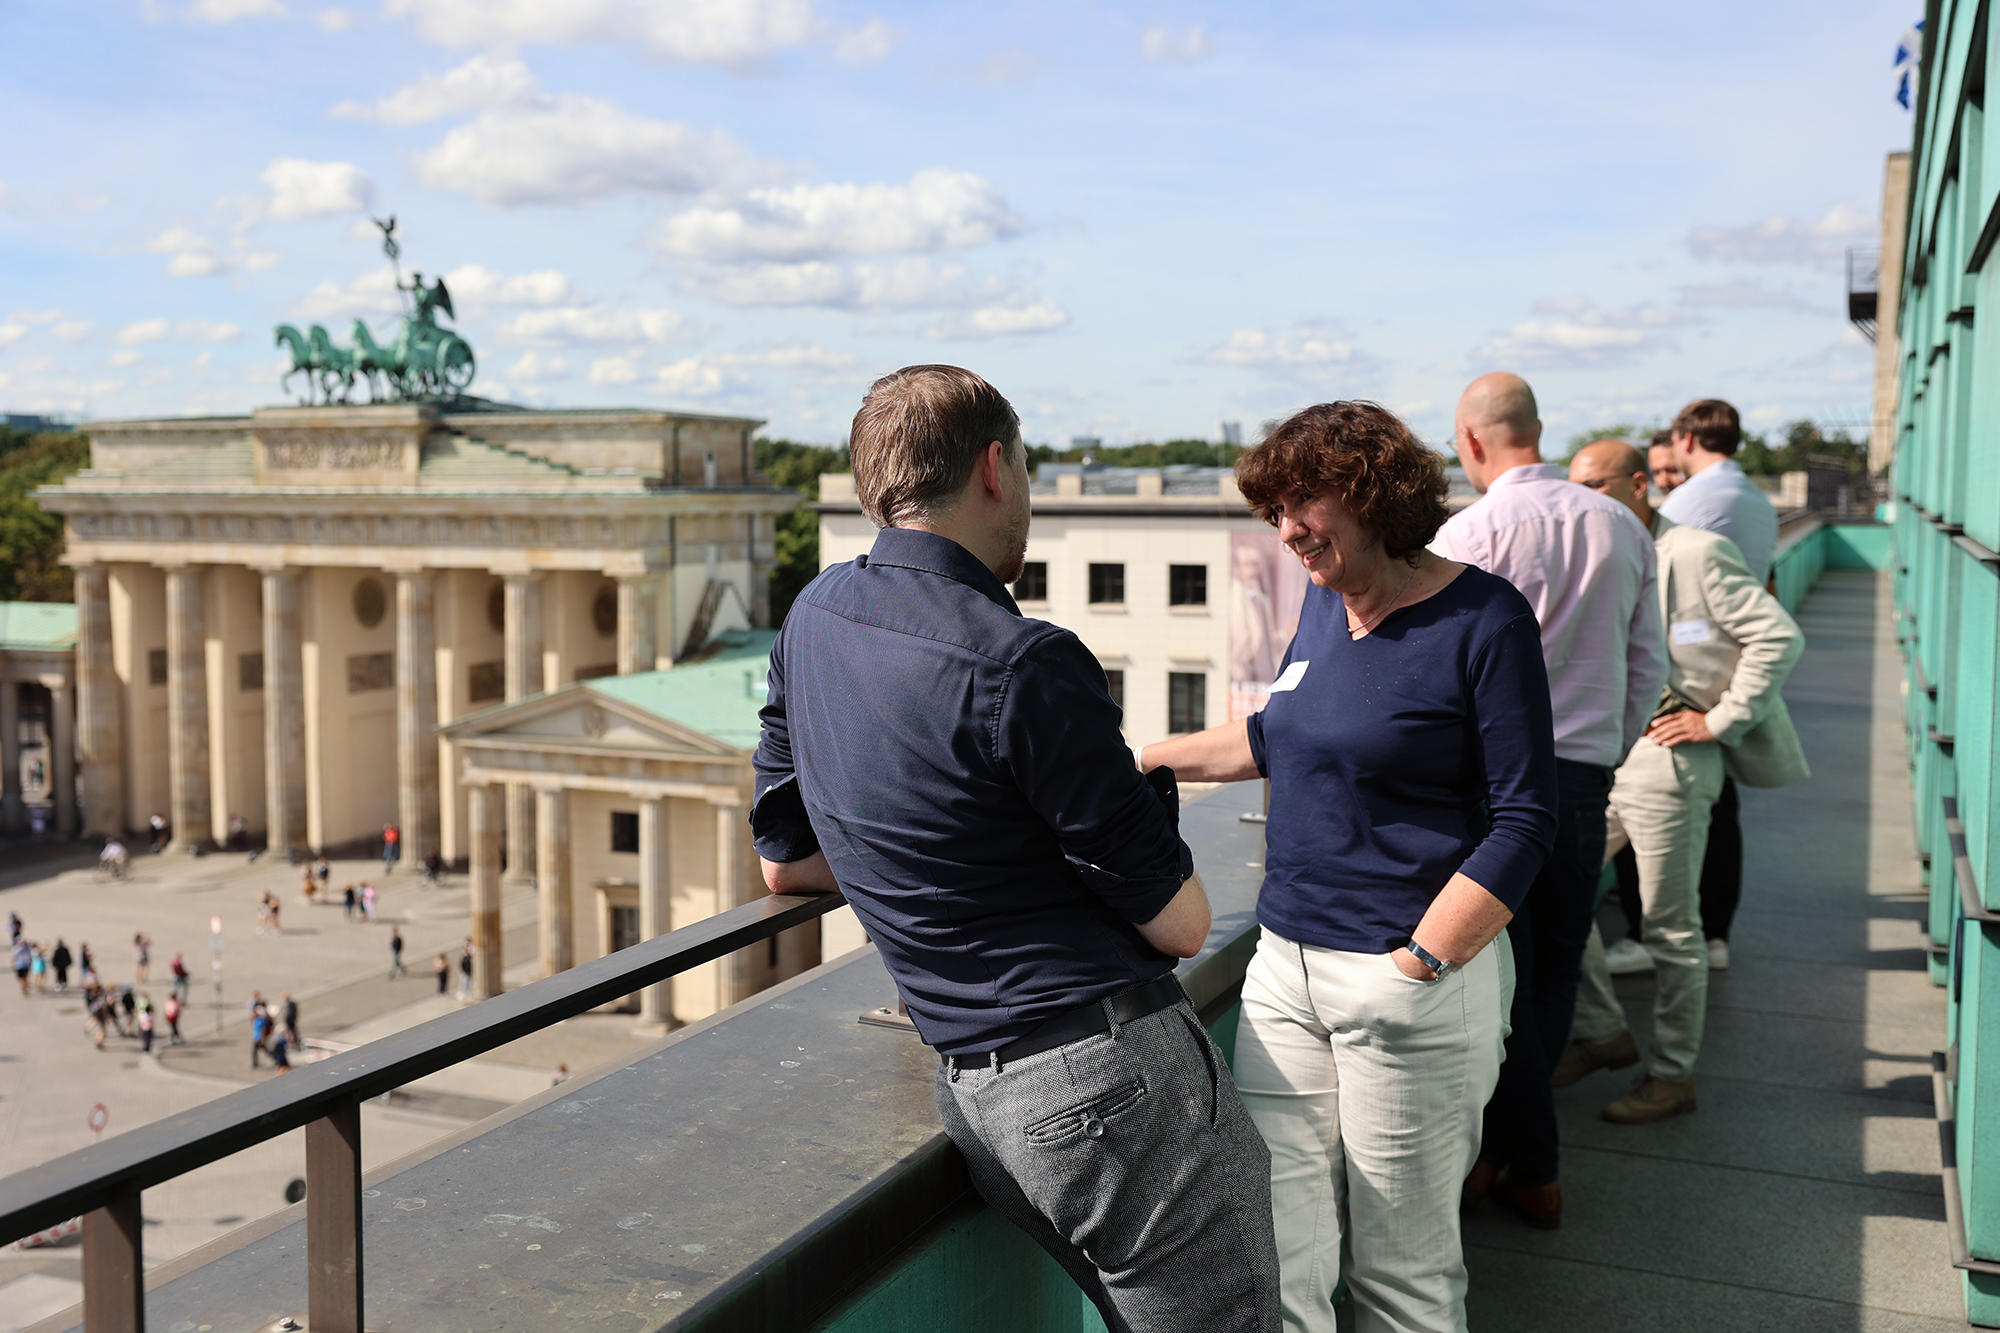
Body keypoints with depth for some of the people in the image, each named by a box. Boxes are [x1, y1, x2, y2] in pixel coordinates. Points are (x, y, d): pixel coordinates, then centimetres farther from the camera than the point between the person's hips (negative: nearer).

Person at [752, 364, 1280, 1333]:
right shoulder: (1021, 664, -17)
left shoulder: (814, 616, 8)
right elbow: (1181, 924, -11)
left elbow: (784, 863, 20)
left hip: (975, 1093, 8)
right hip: (1111, 1074, -8)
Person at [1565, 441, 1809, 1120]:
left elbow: (1779, 637, -14)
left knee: (1671, 926, 2)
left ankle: (1672, 1076, 17)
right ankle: (1602, 1033, 24)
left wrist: (1718, 720, -14)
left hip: (1666, 755, -8)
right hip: (1598, 752, 8)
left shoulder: (1697, 553, -11)